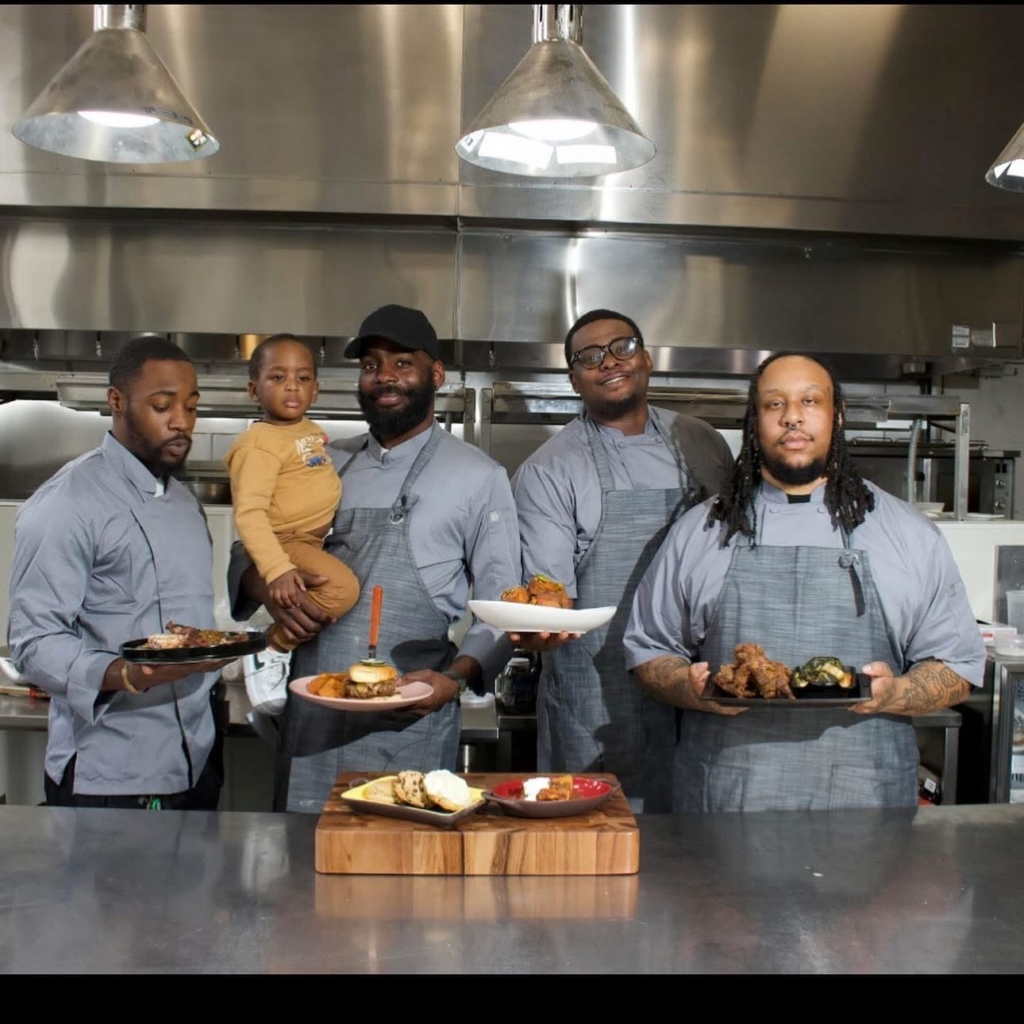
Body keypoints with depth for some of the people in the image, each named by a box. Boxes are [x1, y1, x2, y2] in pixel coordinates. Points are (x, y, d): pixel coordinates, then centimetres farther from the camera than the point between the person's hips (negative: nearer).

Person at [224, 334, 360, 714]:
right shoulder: (259, 444, -17)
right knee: (342, 587, -30)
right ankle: (271, 647, -12)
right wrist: (276, 569, -35)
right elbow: (249, 513, -26)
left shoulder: (310, 430, 10)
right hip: (288, 544, -10)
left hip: (321, 538, 10)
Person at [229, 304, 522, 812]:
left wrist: (456, 678, -18)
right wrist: (269, 589, -7)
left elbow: (498, 608, -1)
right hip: (311, 721, 4)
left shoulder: (478, 476, -2)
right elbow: (247, 551, 16)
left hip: (409, 728, -4)